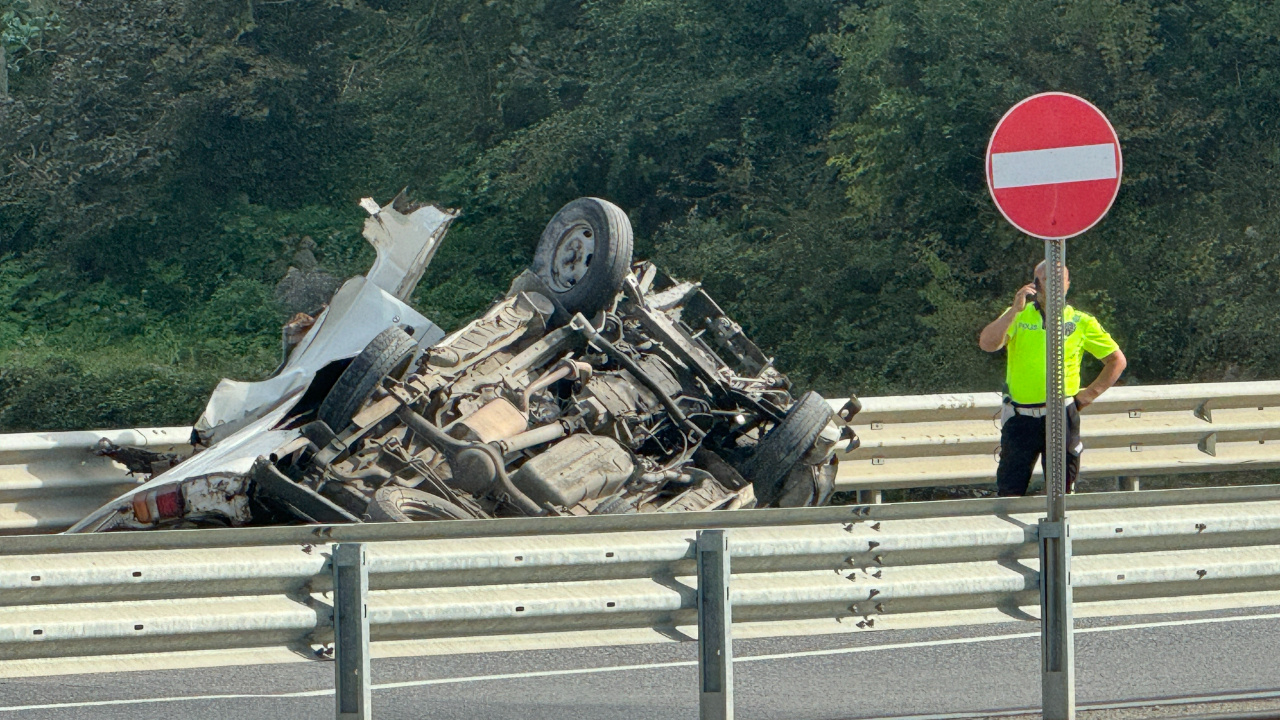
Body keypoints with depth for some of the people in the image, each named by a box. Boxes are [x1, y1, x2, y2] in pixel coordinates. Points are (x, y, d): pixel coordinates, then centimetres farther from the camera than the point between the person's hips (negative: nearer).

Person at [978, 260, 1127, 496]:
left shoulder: (1082, 322, 6)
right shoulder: (1018, 316, 7)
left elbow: (1117, 360, 14)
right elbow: (987, 344, -11)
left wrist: (1090, 394, 4)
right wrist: (1015, 310, -20)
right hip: (1021, 417, 0)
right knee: (1009, 490, 0)